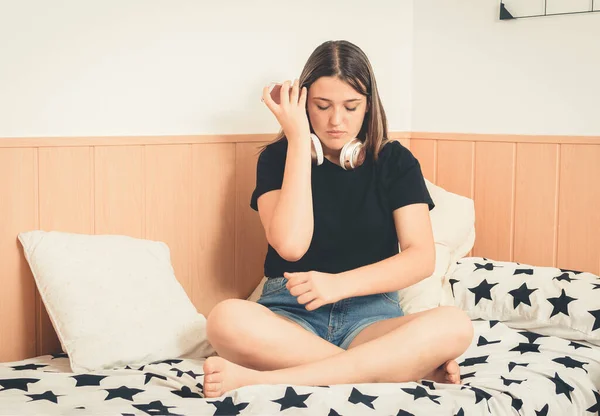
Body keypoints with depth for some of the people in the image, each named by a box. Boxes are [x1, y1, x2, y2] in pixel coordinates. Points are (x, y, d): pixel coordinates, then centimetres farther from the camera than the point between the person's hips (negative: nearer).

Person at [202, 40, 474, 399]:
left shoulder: (395, 161, 7)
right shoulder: (279, 157, 5)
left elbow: (422, 257, -3)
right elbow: (290, 244, -13)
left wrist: (340, 284, -18)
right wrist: (299, 138, -10)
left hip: (371, 311, 1)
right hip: (292, 312, -1)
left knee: (454, 326, -32)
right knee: (227, 320, -36)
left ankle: (264, 379, -32)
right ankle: (414, 369, -28)